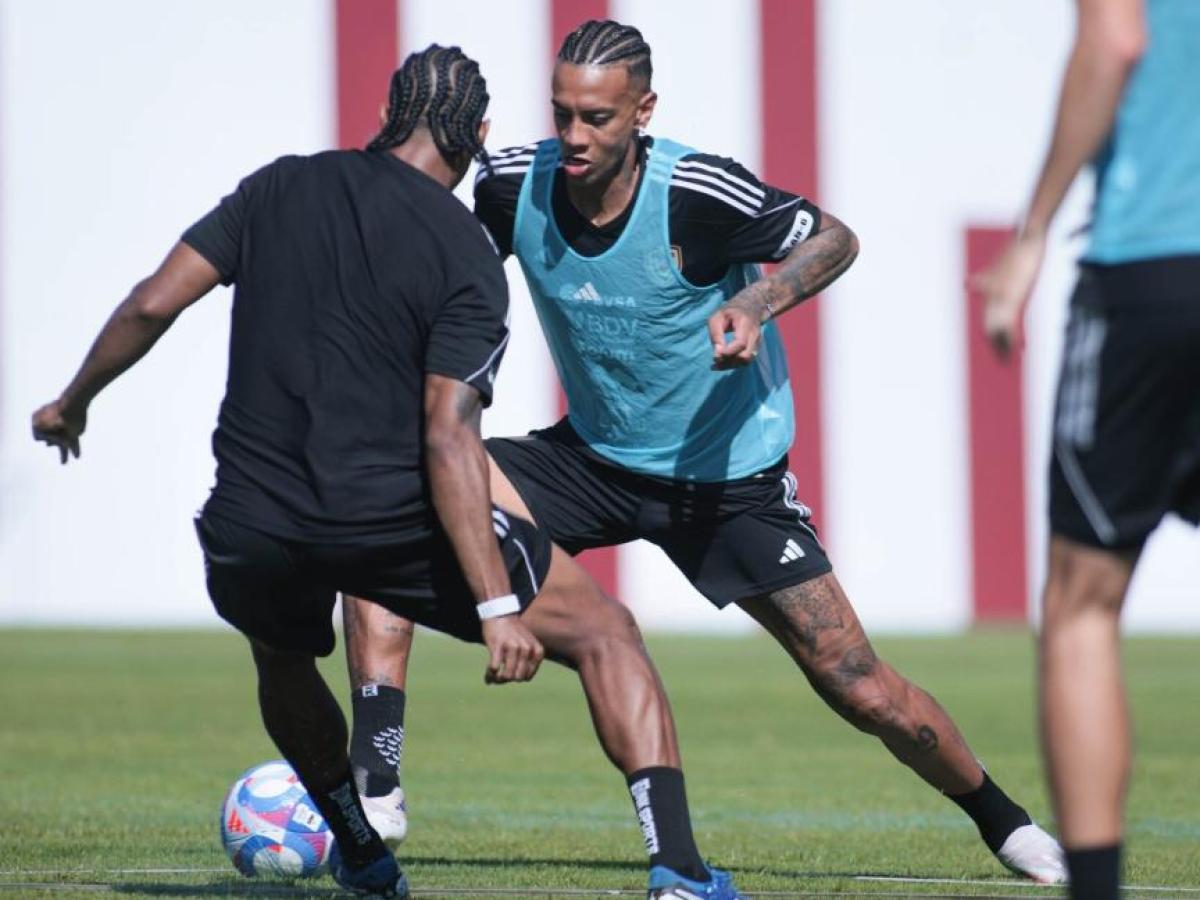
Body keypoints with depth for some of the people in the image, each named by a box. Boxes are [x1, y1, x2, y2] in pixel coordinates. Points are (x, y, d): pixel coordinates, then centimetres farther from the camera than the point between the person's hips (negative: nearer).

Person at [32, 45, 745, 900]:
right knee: (605, 634, 6)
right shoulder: (466, 254, -5)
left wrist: (73, 402, 19)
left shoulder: (280, 188, 8)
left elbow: (154, 303, 2)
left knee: (281, 653, 38)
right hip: (395, 519, -4)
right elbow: (448, 433, -15)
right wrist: (497, 607, -18)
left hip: (252, 531, 4)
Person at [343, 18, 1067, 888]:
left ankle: (1003, 820, 23)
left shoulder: (696, 194, -25)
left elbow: (834, 239, -10)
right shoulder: (514, 184, -14)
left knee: (856, 686, -5)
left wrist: (756, 304, -28)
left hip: (728, 475, -4)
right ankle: (370, 783, -17)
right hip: (591, 458, 4)